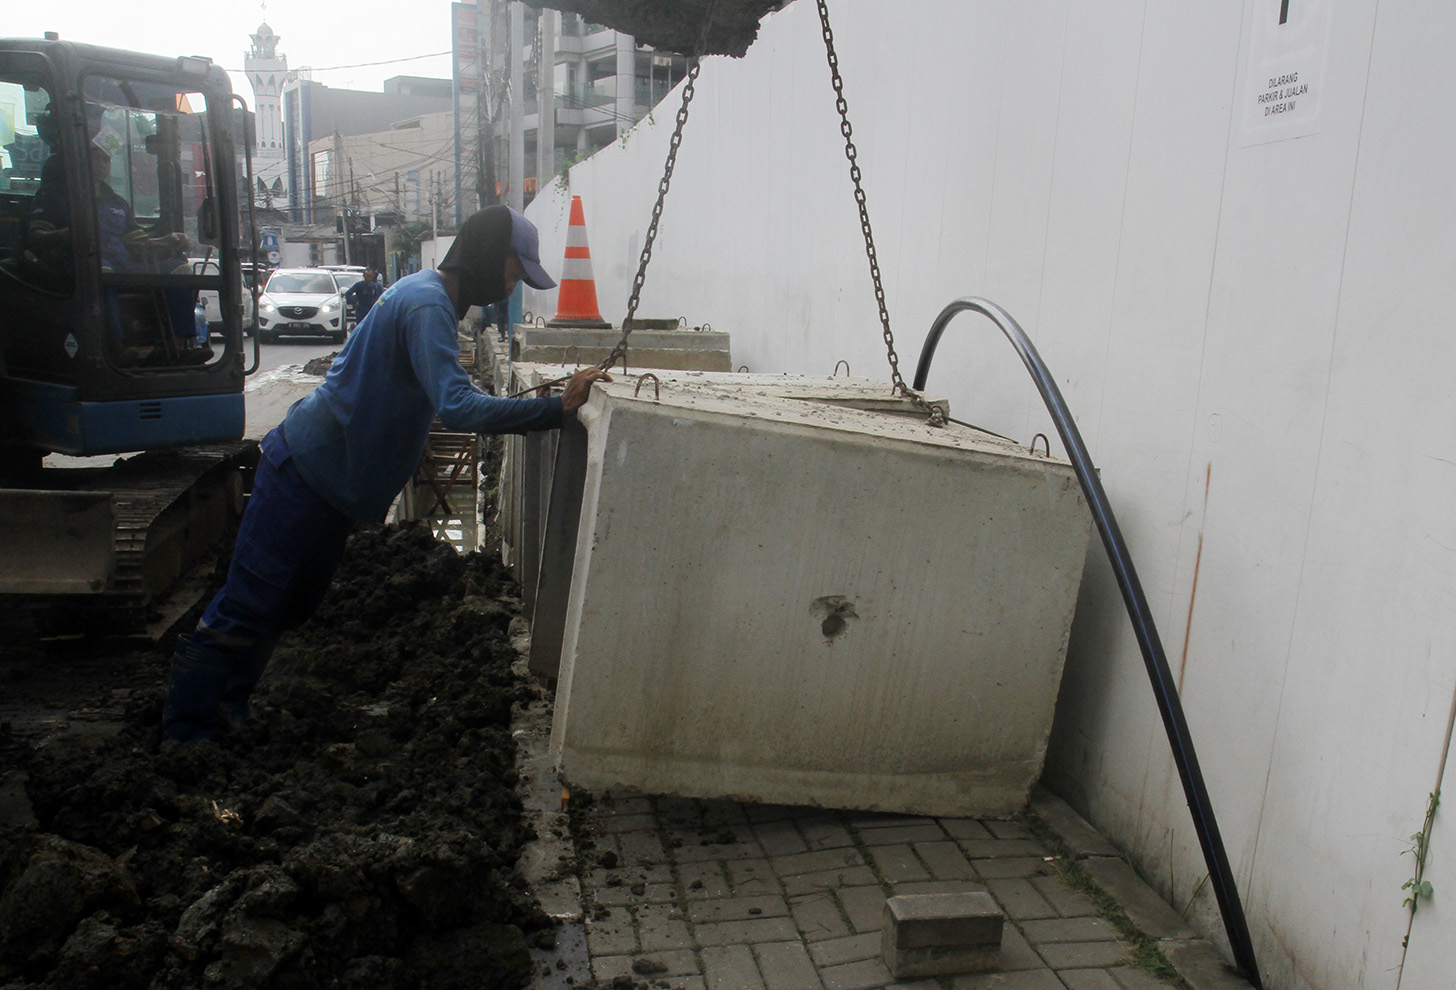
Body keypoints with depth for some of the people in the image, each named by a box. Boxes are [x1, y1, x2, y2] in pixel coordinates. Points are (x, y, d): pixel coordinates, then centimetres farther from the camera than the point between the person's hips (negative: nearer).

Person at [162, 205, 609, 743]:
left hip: (332, 481, 10)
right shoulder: (427, 305, -23)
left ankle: (227, 705, 33)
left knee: (295, 604, 18)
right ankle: (184, 734, 10)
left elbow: (446, 396, 15)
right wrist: (558, 407, -34)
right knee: (246, 608, -3)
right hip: (304, 471, -10)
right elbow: (456, 408, -35)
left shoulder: (427, 292, 9)